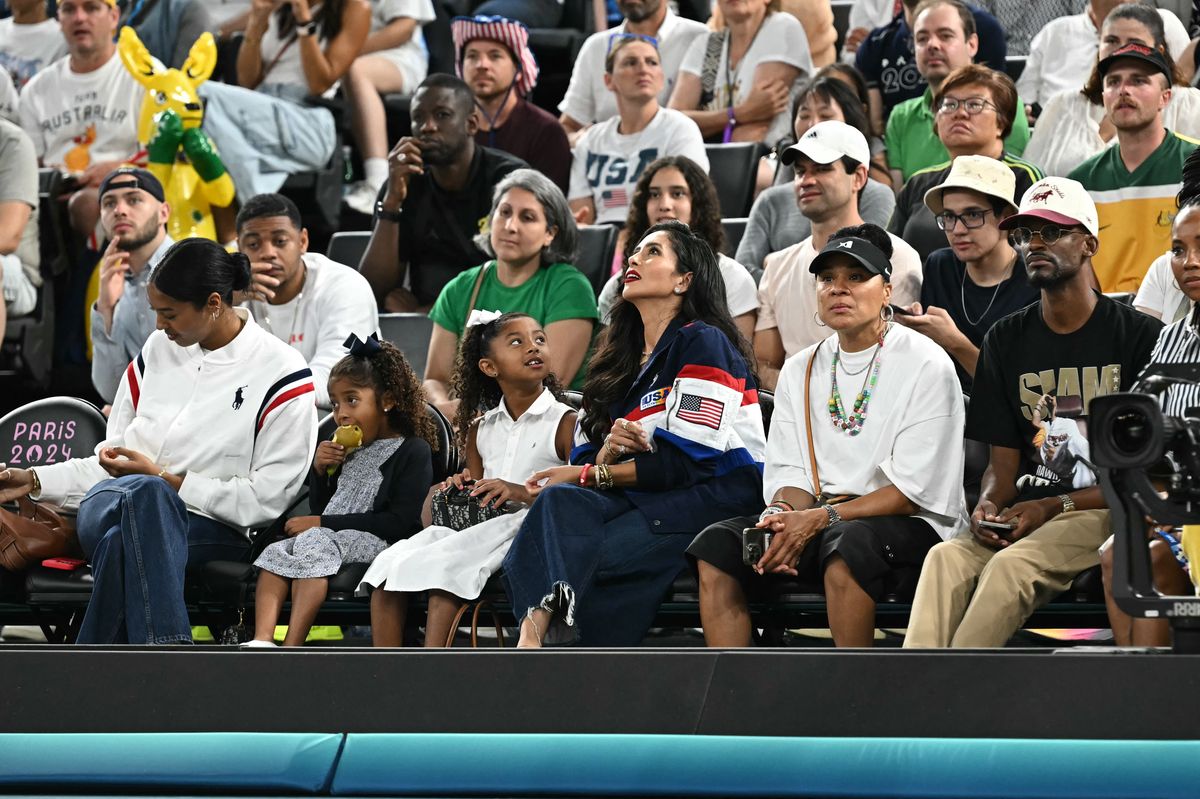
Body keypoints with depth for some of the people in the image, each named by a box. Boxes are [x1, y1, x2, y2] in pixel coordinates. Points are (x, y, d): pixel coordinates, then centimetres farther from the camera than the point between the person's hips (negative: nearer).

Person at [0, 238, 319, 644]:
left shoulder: (281, 374, -1)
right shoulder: (159, 348, 16)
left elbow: (267, 498, -5)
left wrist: (166, 479, -8)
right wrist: (35, 480, 13)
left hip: (212, 528, -3)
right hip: (108, 505, 3)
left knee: (122, 544, -41)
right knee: (143, 493, -39)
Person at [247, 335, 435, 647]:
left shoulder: (413, 450, 0)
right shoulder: (350, 451, 24)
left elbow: (401, 523, -12)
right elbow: (319, 509, 28)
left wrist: (322, 524, -12)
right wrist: (320, 471, 7)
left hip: (375, 542, -8)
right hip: (328, 538, 8)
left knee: (314, 542, -32)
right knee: (276, 552, -18)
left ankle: (291, 648, -43)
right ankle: (262, 640, -38)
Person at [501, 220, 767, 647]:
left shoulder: (702, 343, -2)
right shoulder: (620, 359, 24)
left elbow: (685, 462, -12)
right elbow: (583, 456, 17)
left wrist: (588, 474, -6)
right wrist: (604, 456, -9)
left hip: (716, 496, -7)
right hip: (643, 500, 7)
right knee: (560, 499, -27)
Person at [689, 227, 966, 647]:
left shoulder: (926, 364, -5)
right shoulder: (799, 371, 14)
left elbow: (913, 489, -12)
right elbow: (789, 472, 10)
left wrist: (821, 518, -20)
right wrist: (782, 517, -15)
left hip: (911, 526, -6)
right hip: (817, 521, 6)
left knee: (848, 541, -38)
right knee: (717, 545, -16)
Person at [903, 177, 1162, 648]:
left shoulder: (1138, 336, 1)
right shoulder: (1006, 340, 17)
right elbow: (1003, 460, 15)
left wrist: (1053, 508, -14)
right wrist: (988, 504, -10)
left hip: (1106, 511, -4)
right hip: (1028, 511, 4)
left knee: (1012, 564, -33)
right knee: (947, 558, -28)